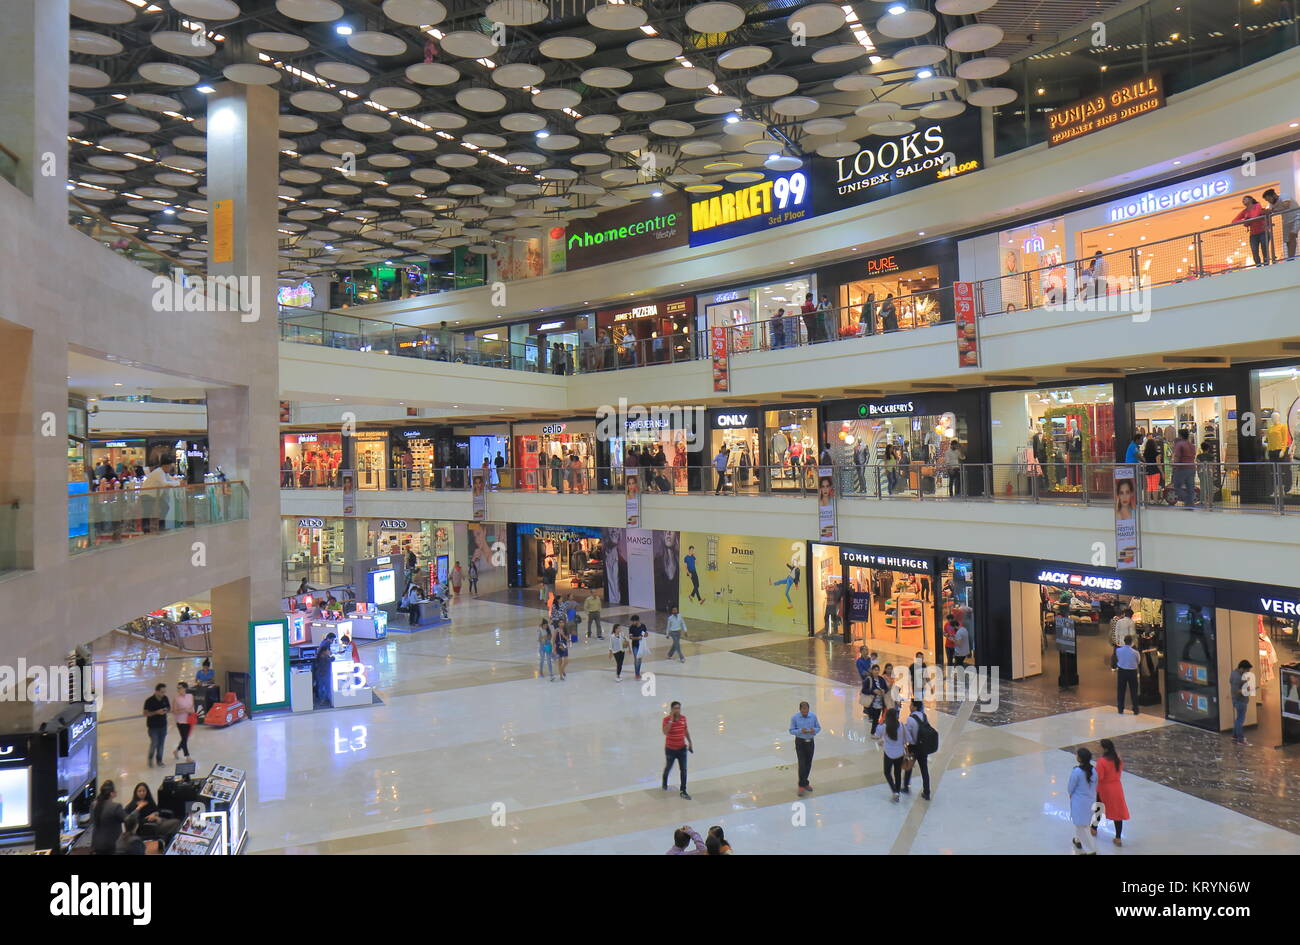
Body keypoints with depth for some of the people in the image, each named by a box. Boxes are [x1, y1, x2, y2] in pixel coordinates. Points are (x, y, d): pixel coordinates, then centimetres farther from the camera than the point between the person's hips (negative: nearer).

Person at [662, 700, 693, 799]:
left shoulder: (683, 718, -3)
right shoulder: (667, 719, -19)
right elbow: (665, 732, -35)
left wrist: (690, 742, 16)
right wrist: (671, 719, -35)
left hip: (682, 748, 3)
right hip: (670, 749, -3)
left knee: (683, 770, -2)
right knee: (668, 767, 18)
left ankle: (683, 791, 7)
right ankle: (665, 783, 46)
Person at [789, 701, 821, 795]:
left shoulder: (813, 716, -3)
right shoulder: (794, 718, -10)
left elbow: (818, 728, 4)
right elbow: (791, 731, -6)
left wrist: (814, 730, -18)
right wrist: (800, 731, -24)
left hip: (810, 742, 3)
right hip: (800, 742, -3)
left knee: (808, 764, 10)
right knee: (802, 764, -9)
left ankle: (805, 783, 27)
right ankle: (802, 786, -3)